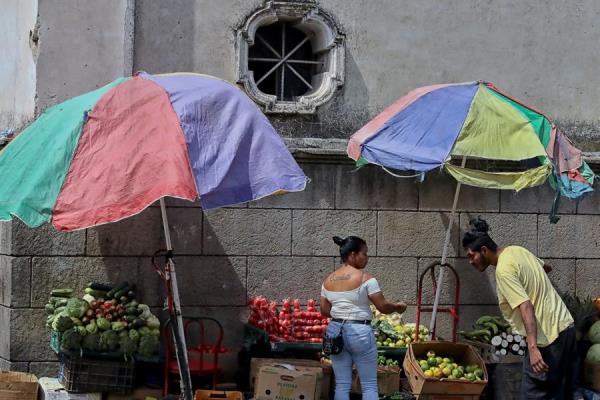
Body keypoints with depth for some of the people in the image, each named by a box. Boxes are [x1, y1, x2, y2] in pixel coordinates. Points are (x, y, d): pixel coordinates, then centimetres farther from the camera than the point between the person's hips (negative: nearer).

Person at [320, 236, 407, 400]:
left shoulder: (328, 280, 7)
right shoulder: (365, 277, -10)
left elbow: (324, 311, 10)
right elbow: (383, 307, -9)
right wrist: (397, 307, 10)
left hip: (335, 331, 5)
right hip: (359, 331, -5)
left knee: (342, 385, 7)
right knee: (369, 385, 2)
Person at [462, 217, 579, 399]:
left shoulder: (504, 270, -17)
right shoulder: (516, 250, 10)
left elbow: (526, 307, -27)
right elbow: (546, 267, 28)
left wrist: (533, 347, -35)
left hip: (548, 336, -9)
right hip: (565, 325, 9)